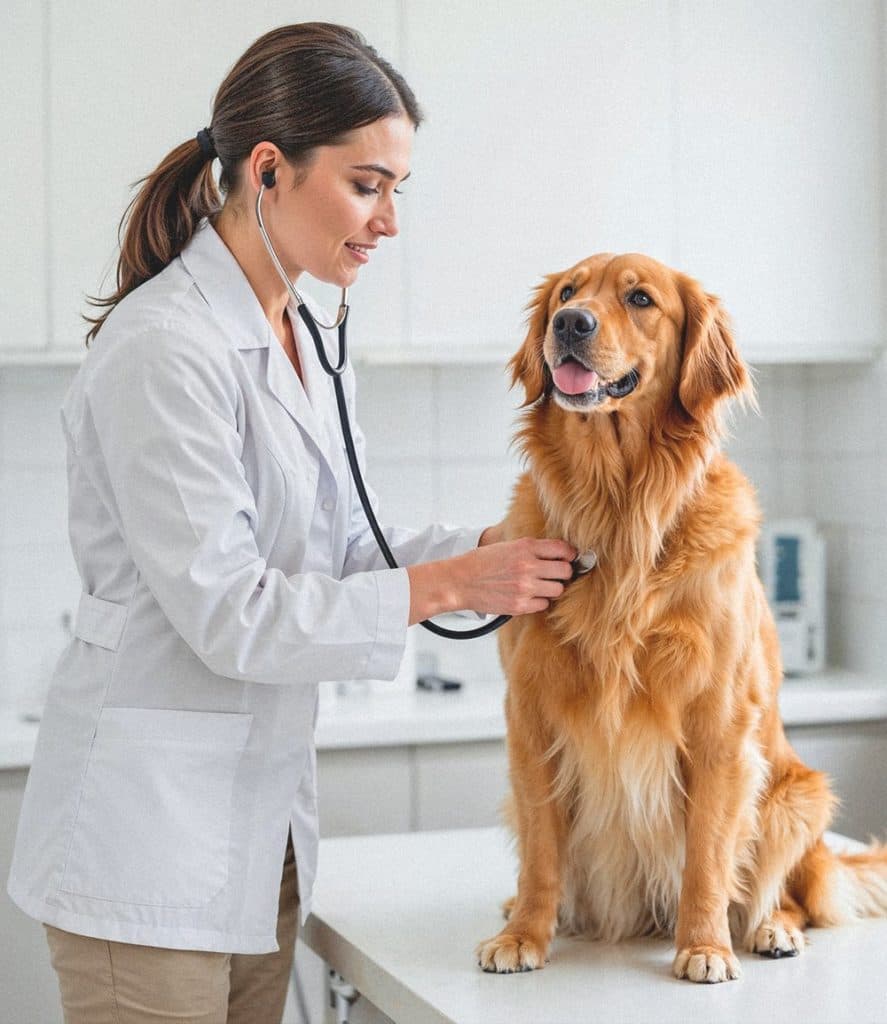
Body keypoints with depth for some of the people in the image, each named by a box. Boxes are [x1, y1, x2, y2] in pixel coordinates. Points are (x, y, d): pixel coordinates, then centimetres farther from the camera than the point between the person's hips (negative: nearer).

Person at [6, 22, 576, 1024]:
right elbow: (229, 615, -21)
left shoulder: (290, 338, 10)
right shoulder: (165, 348, -19)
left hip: (258, 824, 9)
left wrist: (497, 546, -3)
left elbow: (338, 551, 13)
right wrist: (450, 584, -17)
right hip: (148, 839, -9)